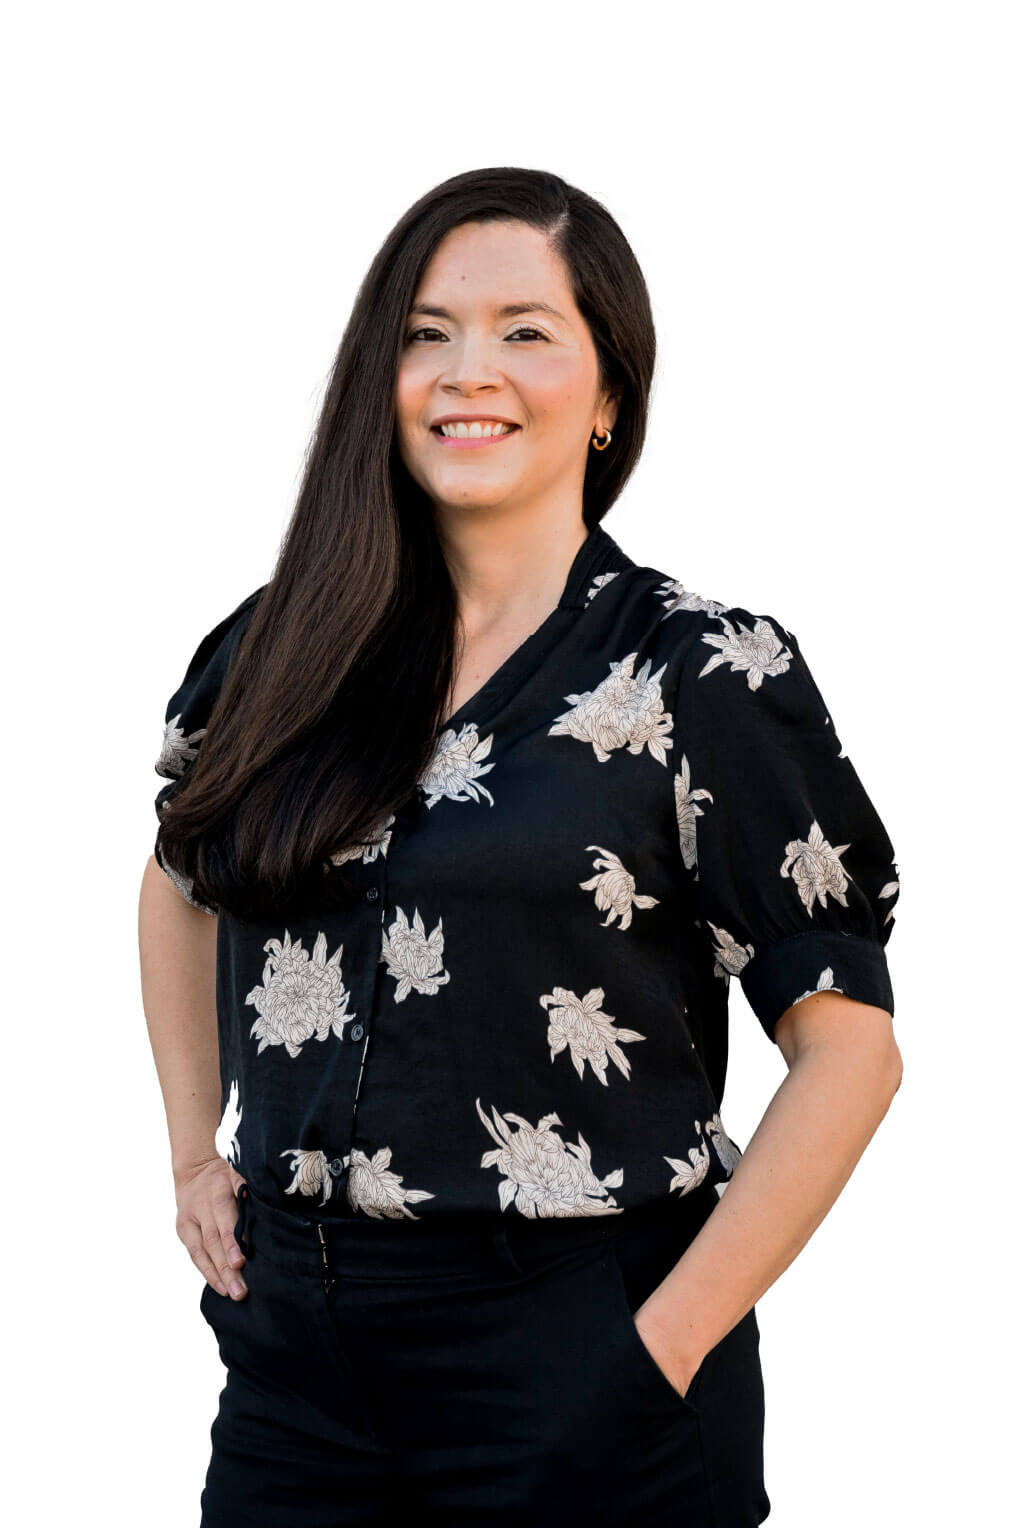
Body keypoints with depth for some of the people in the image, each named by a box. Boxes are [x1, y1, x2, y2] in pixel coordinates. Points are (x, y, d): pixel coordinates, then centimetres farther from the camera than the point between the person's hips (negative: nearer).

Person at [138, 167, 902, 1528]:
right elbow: (182, 884, 23)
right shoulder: (276, 653, 5)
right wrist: (197, 1157, 13)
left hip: (569, 1360, -4)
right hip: (294, 1341, 4)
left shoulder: (706, 673, -7)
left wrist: (667, 1343, -13)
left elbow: (848, 1049, -8)